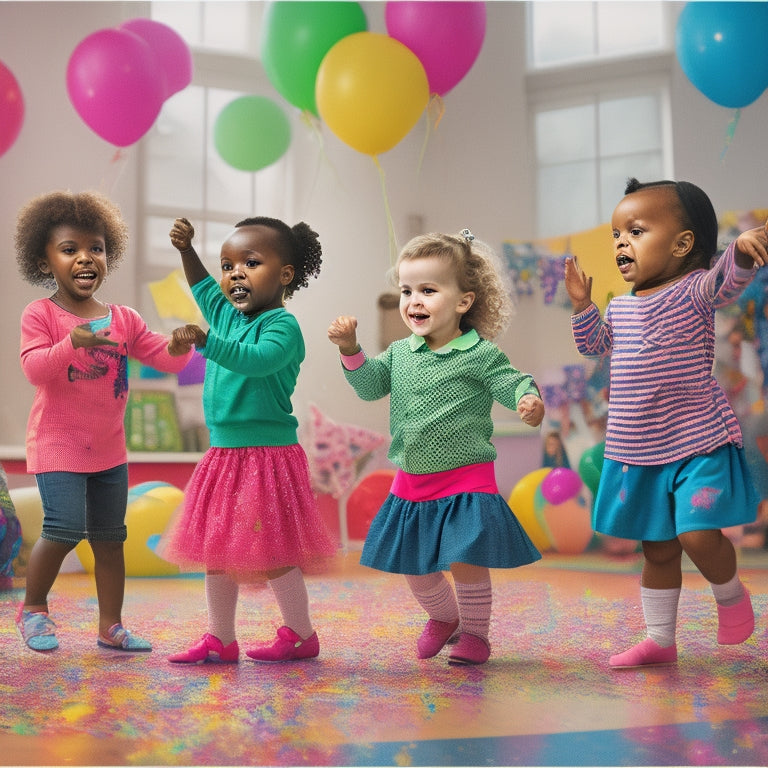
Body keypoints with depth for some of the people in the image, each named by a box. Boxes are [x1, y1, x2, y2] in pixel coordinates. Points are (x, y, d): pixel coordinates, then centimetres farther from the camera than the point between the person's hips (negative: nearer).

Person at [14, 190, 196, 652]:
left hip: (109, 448, 5)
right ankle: (33, 607, 12)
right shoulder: (41, 314, -8)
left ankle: (111, 627, 22)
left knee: (110, 538, 11)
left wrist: (178, 349, -21)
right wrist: (72, 343, -37)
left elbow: (163, 358, 2)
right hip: (58, 444, -5)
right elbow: (35, 368, -21)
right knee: (65, 528, -14)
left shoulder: (124, 319, 6)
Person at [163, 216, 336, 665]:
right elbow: (203, 289, 29)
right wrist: (187, 250, 16)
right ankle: (221, 640, 22)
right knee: (216, 550, 12)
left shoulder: (282, 325, -12)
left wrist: (205, 340, -34)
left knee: (272, 553, -3)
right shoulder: (228, 316, 11)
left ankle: (302, 635, 15)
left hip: (268, 454, -8)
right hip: (223, 454, 9)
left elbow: (257, 360, -30)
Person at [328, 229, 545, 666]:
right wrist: (351, 350, -8)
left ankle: (474, 633, 21)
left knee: (466, 561, -3)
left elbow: (511, 383, -12)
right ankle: (444, 617, 43)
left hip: (466, 479, -6)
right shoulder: (400, 353, 6)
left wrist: (529, 400, -34)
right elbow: (370, 385, 7)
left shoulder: (481, 355, -10)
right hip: (411, 482, 6)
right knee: (414, 566, 15)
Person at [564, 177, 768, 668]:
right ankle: (660, 641, 28)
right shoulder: (621, 306, 9)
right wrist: (582, 304, 8)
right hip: (637, 453, 6)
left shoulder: (692, 292, -10)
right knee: (658, 551, 14)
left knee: (697, 534, -18)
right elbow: (595, 344, 22)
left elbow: (727, 280, -30)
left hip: (697, 444, -6)